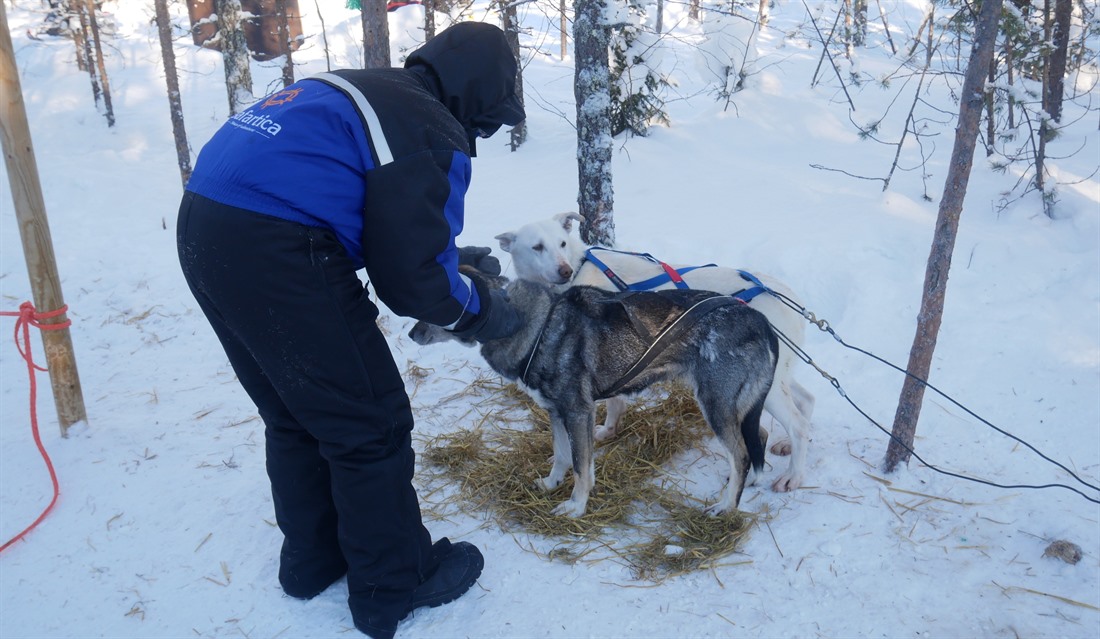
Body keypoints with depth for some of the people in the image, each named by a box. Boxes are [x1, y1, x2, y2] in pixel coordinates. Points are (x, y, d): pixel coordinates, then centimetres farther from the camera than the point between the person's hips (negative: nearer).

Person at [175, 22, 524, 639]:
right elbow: (412, 281, -7)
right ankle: (394, 586, 25)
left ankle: (313, 557, 41)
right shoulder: (434, 136, -7)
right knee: (370, 425, 7)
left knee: (296, 415, 23)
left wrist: (453, 258, 31)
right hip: (275, 250, -10)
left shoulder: (366, 89, 20)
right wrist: (484, 312, 11)